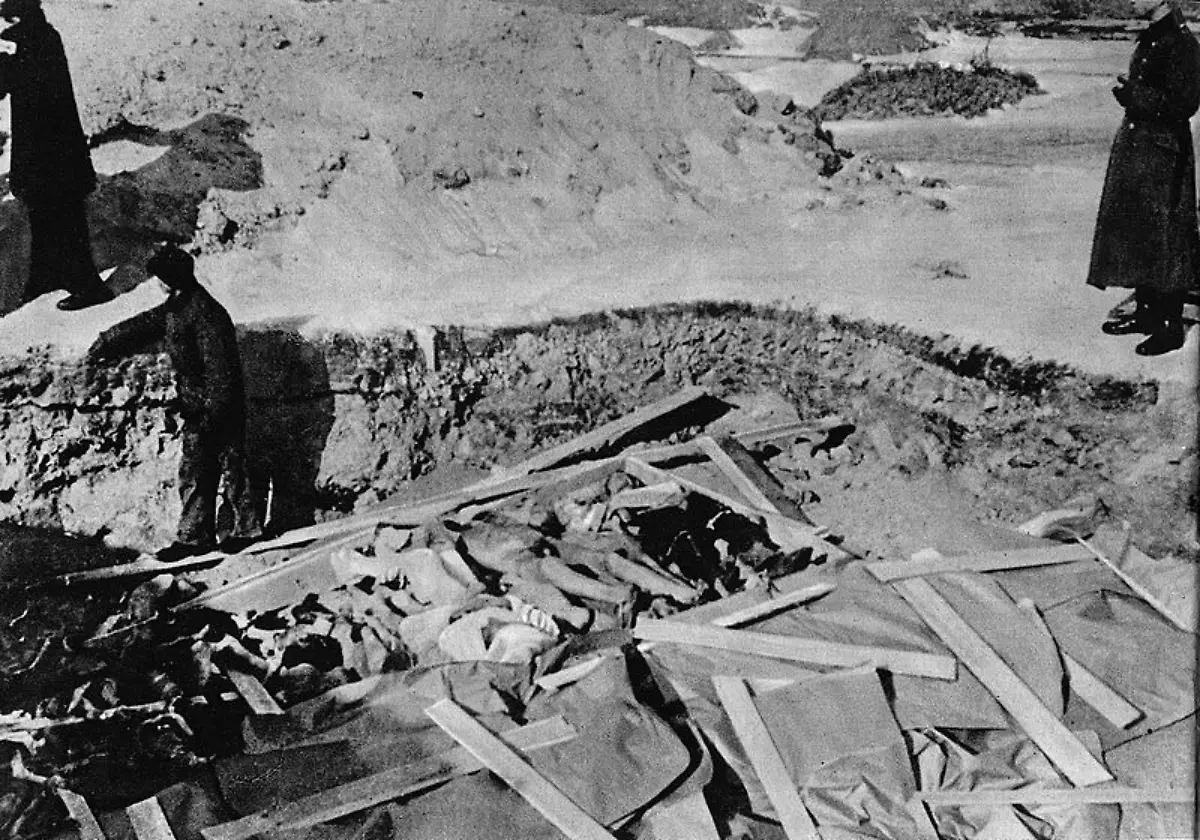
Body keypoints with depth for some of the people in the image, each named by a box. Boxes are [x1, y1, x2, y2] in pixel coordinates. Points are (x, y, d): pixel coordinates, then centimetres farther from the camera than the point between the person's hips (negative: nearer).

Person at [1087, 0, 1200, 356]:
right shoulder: (1150, 37, 11)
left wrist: (1133, 96, -16)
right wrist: (1129, 94, 4)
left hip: (1163, 155, -9)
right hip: (1136, 148, 9)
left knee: (1165, 240, -2)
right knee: (1136, 233, 14)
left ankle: (1171, 327, 8)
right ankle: (1146, 312, 26)